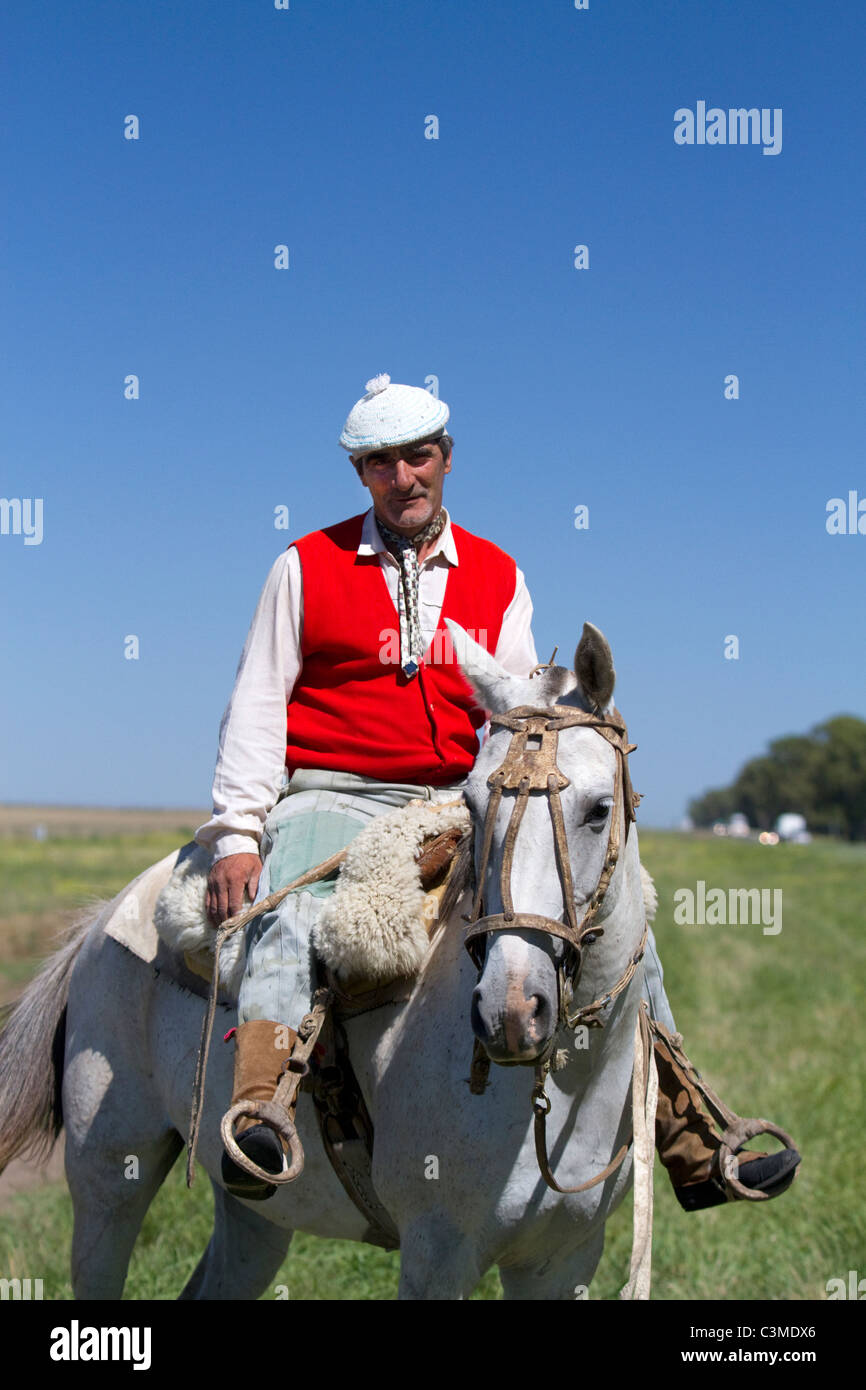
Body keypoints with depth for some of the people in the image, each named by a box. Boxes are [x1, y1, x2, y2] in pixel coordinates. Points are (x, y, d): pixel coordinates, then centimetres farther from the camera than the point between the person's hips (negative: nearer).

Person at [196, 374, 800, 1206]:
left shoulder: (496, 577, 15)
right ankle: (256, 1116, -56)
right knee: (293, 916, -37)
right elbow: (257, 709, 4)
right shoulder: (307, 566, 7)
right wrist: (236, 835, -8)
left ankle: (689, 1144, -3)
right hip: (331, 800, -3)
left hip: (456, 804, 4)